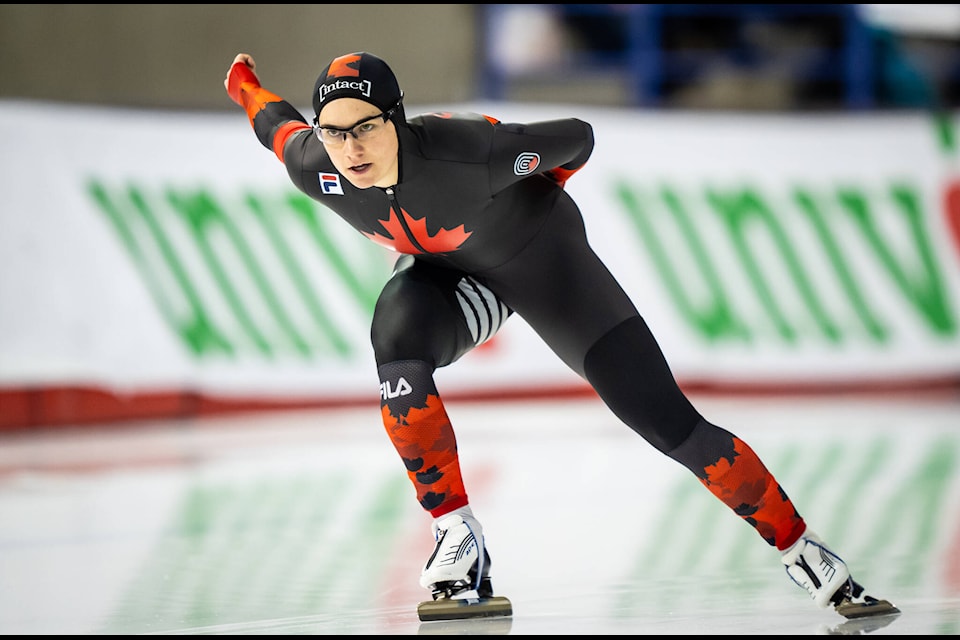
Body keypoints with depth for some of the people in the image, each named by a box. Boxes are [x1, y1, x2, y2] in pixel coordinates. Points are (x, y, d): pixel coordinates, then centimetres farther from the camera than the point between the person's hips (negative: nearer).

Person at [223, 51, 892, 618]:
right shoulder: (314, 167, -26)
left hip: (541, 256, -3)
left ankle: (800, 546, 7)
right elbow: (278, 124, -2)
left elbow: (577, 139, -22)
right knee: (397, 334, -32)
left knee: (667, 421, -7)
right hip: (445, 272, 3)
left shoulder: (467, 149, -39)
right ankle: (458, 540, -22)